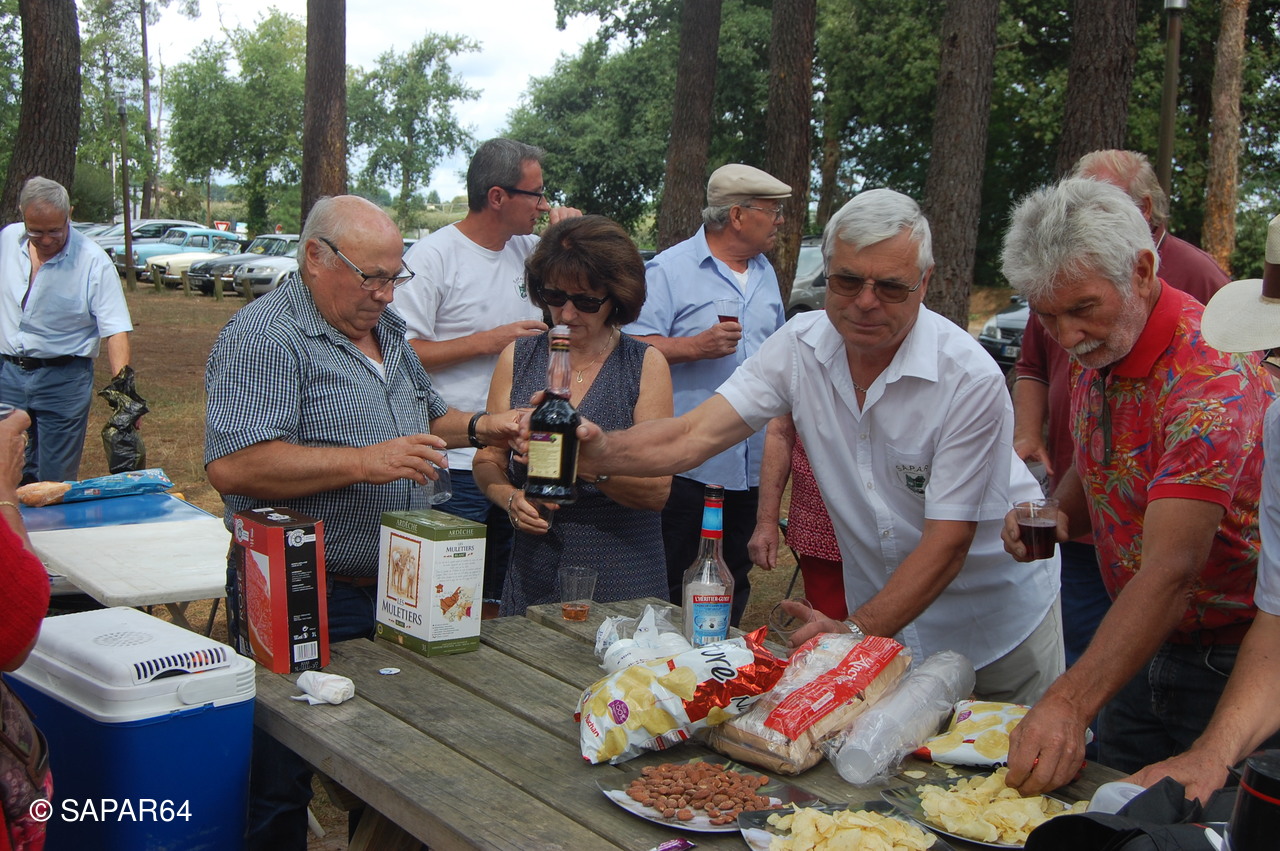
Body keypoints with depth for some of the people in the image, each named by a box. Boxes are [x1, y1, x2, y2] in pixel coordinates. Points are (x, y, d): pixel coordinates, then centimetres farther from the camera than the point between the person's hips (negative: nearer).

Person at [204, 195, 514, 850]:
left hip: (397, 592, 8)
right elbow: (232, 467, -27)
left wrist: (475, 425, 6)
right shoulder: (264, 336, -15)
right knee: (281, 784, 4)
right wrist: (363, 462, -28)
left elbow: (427, 416, 27)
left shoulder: (386, 329, 13)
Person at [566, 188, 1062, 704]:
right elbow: (696, 435, -20)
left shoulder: (971, 379, -25)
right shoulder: (799, 345, -13)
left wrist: (857, 631, -33)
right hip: (880, 609, 3)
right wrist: (599, 450, -39)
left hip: (996, 614, -2)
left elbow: (947, 542, -24)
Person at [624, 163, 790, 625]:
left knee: (735, 585, 13)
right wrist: (697, 346, -23)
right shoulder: (668, 270, -7)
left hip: (751, 464, 7)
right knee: (670, 584, 0)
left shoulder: (765, 274, 16)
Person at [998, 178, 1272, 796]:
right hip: (1142, 646, 7)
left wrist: (1068, 702, -45)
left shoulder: (1211, 374, -28)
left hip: (1232, 666, -7)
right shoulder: (1096, 353, -1)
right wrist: (1059, 516, -7)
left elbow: (1171, 571, -36)